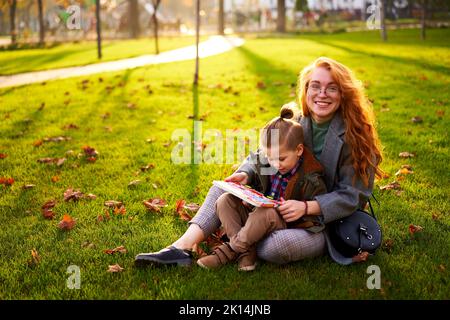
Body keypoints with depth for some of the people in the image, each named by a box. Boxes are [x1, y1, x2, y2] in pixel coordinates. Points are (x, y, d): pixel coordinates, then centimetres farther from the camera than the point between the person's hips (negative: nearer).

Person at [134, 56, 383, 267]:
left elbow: (353, 196, -16)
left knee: (277, 246, -36)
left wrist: (307, 207, -30)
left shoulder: (356, 135, -17)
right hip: (285, 207, 6)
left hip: (329, 224, -6)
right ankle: (184, 246, -20)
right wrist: (245, 173, -15)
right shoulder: (294, 123, -1)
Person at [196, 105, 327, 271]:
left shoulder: (311, 179, -16)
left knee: (265, 213, -39)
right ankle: (246, 252, -23)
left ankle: (230, 251, -21)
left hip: (286, 225, -7)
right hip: (257, 217, 7)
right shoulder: (265, 166, 2)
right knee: (224, 200, -9)